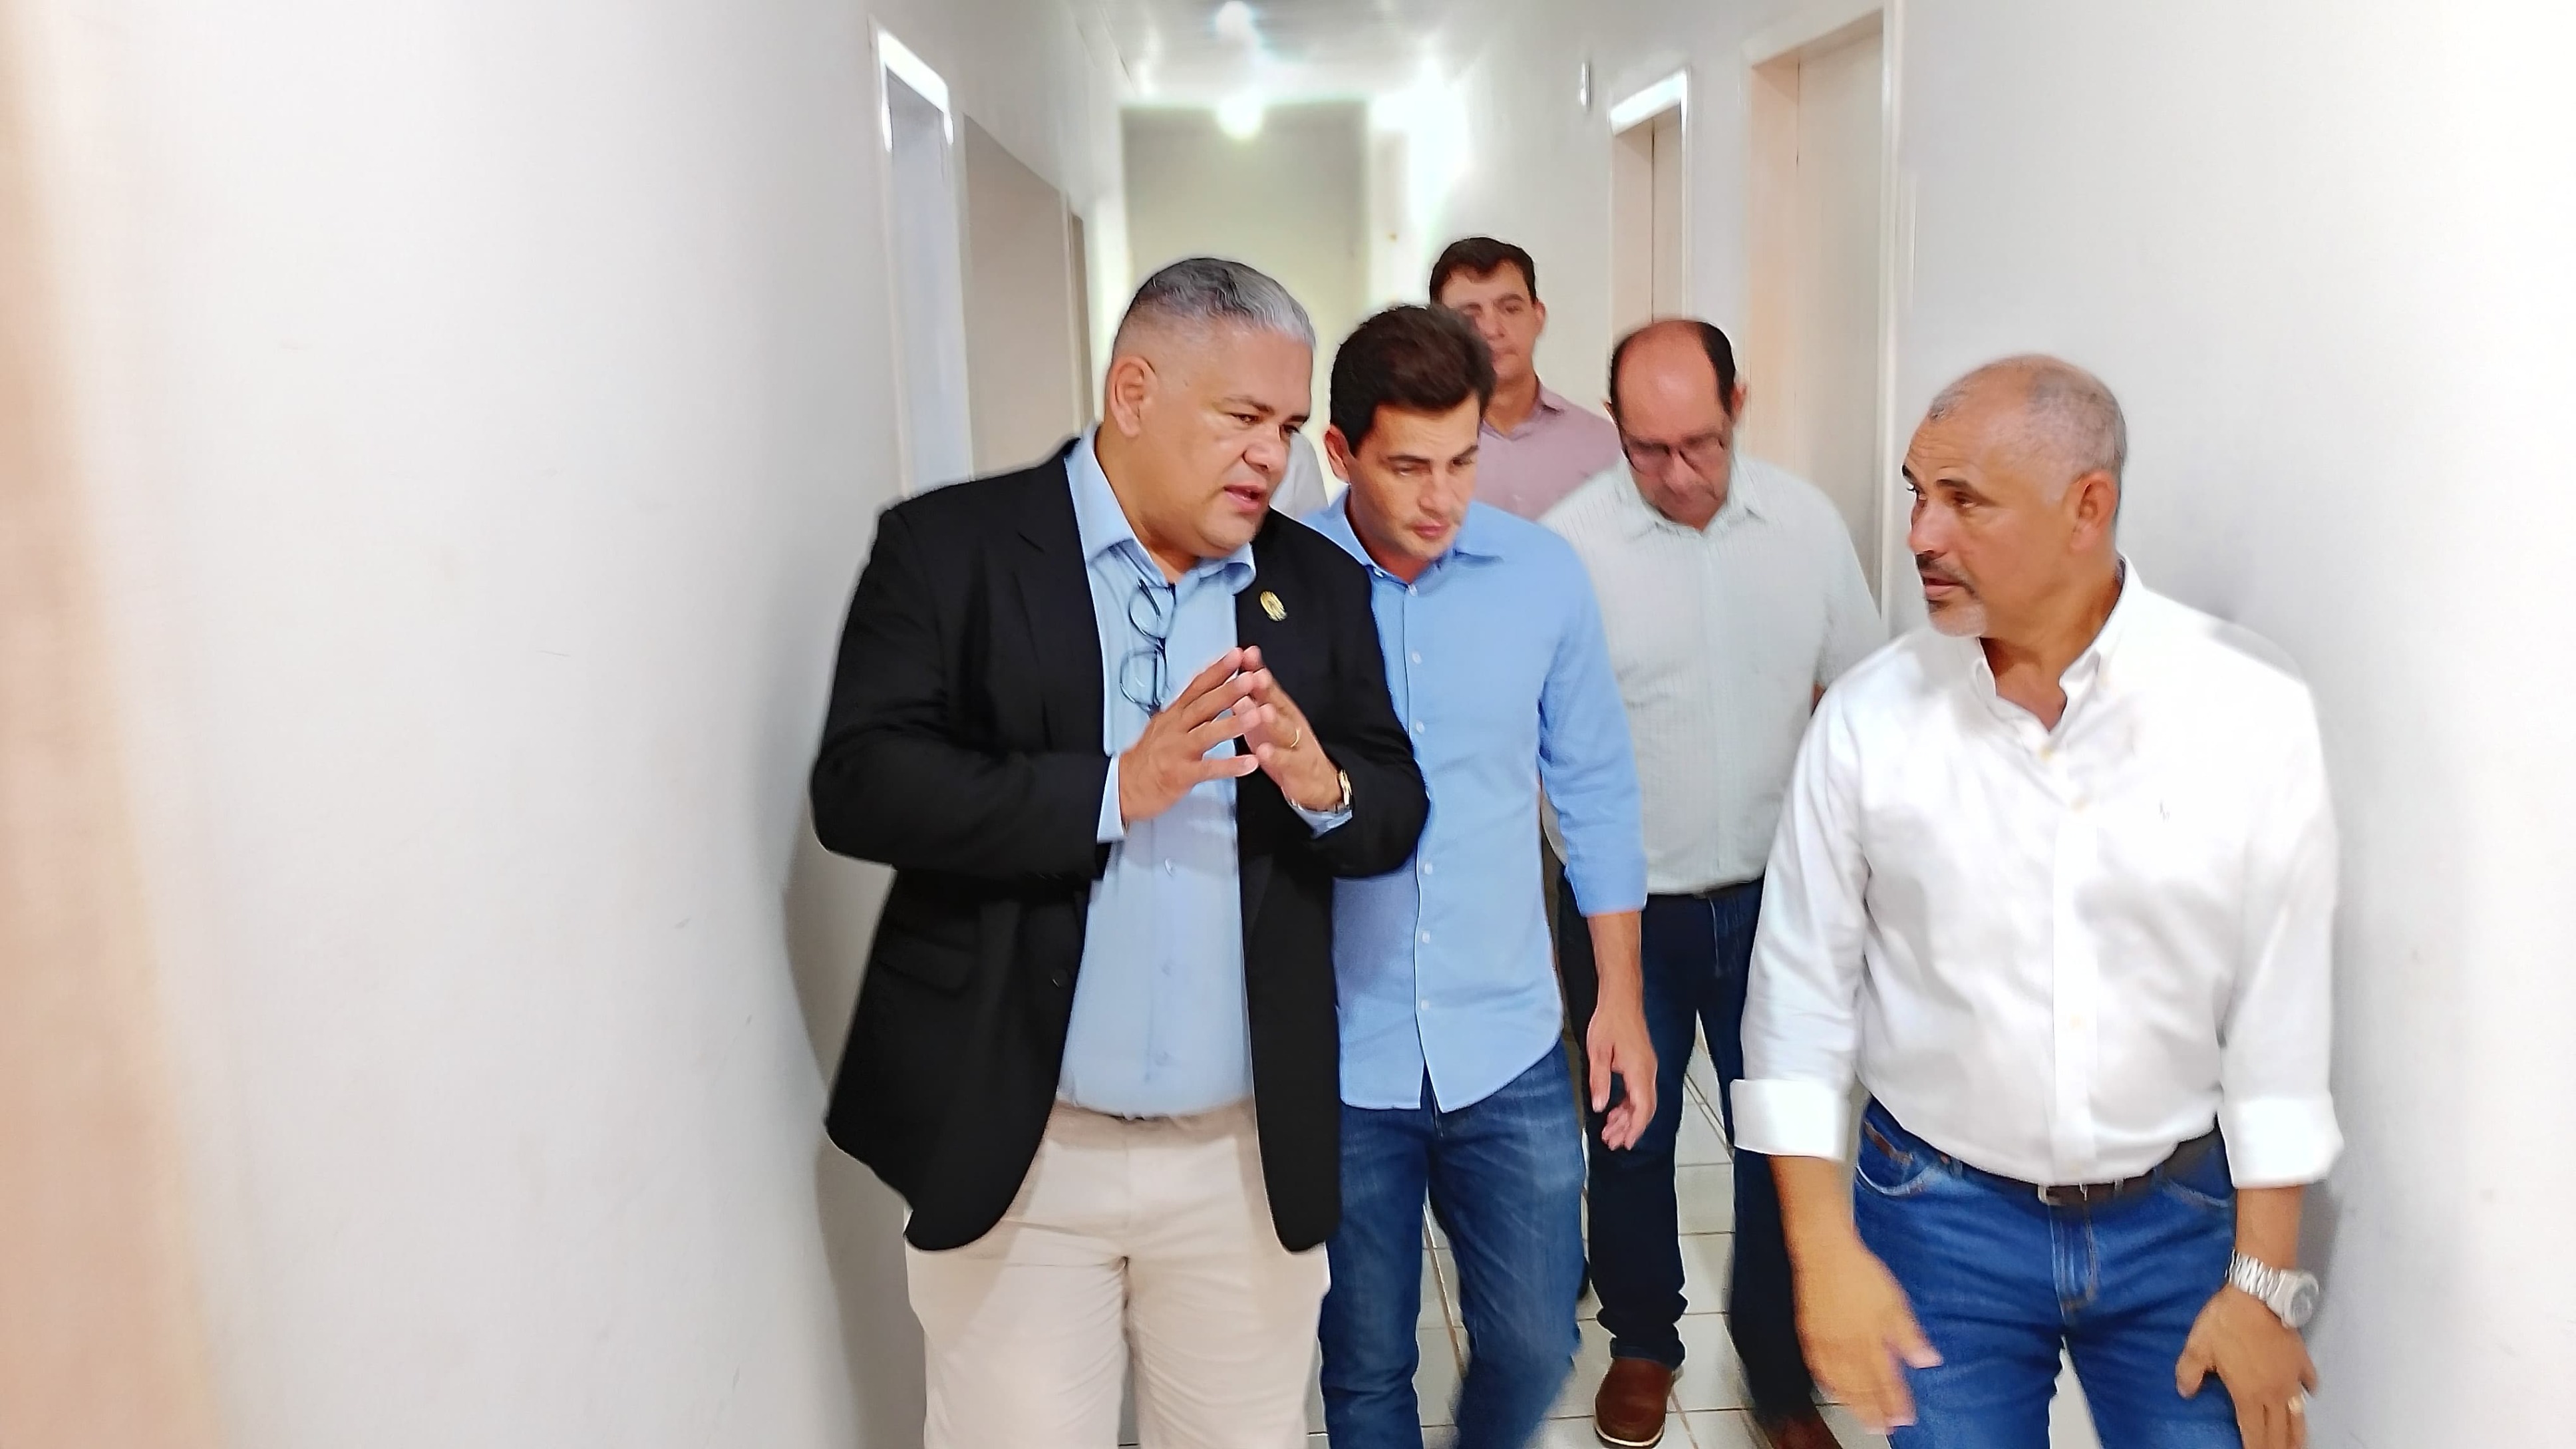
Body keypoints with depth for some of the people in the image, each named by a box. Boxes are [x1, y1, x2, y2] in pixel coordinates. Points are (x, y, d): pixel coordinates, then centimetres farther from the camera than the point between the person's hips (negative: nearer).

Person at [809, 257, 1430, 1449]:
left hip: (1249, 1155, 3)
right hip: (1013, 1150, -3)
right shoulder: (949, 547, -4)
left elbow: (1397, 809, 8)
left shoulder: (1319, 585, 7)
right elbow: (857, 786, -13)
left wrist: (1328, 788, -16)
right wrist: (1113, 790, -23)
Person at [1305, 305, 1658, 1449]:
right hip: (1335, 1057, -1)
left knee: (1533, 1346, 13)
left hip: (1510, 1052, 2)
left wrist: (1620, 997, 6)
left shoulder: (1542, 574, -3)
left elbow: (1592, 789, 6)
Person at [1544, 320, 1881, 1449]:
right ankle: (1642, 1343, 39)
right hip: (1628, 909, -2)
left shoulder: (1805, 522, -3)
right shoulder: (1569, 544, -13)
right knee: (1631, 1140, 14)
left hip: (1773, 899, 2)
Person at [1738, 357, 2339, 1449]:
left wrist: (2265, 1278, -2)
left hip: (2181, 1211, 0)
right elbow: (1802, 985, -4)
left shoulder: (2252, 708, -11)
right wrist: (1826, 1251, -5)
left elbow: (2280, 1003, -6)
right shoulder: (1869, 716, -10)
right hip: (1941, 1214, 0)